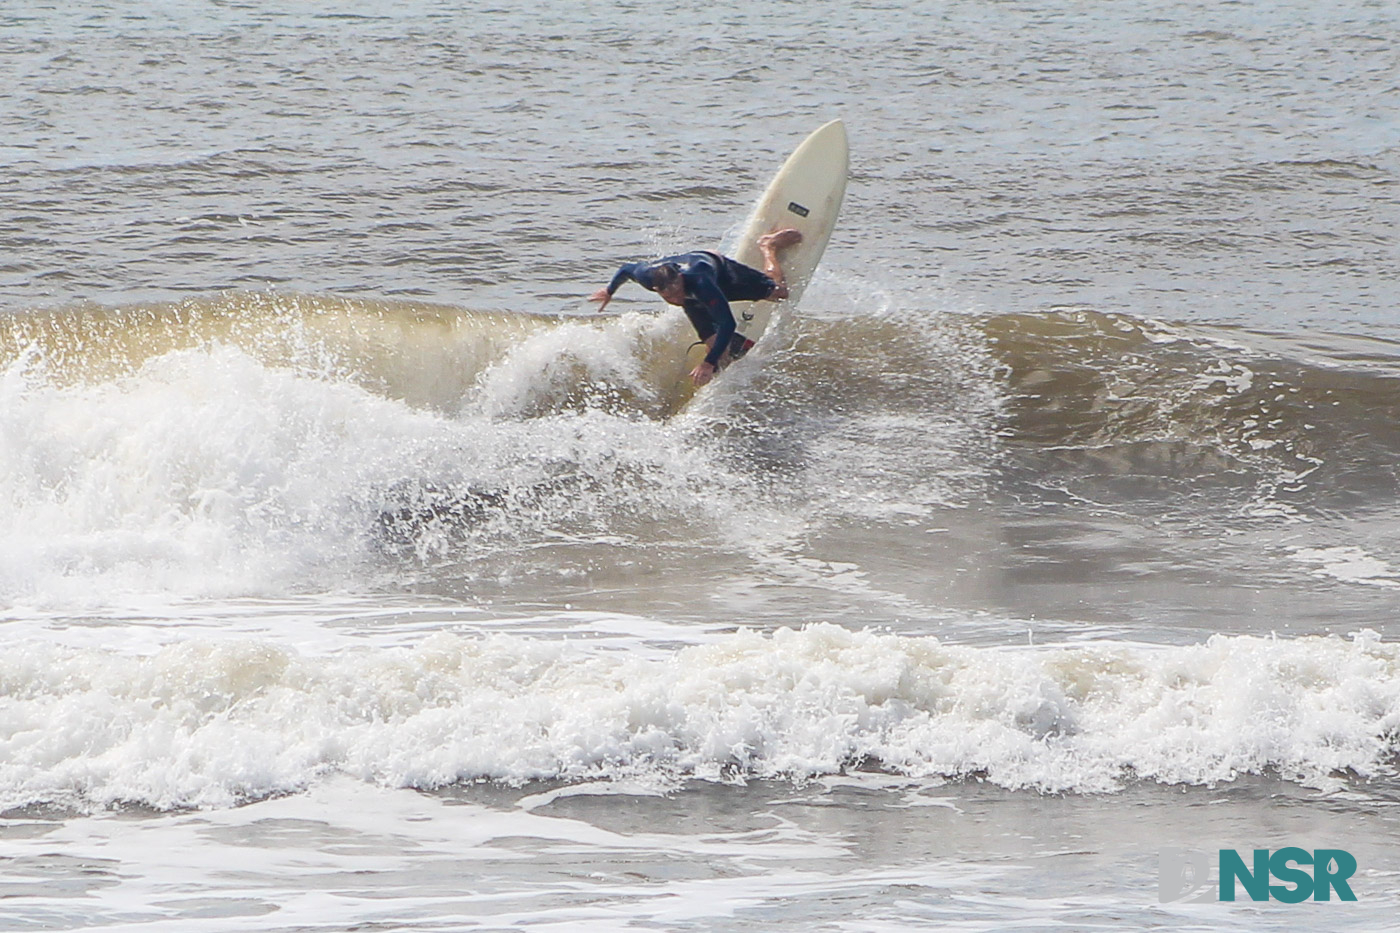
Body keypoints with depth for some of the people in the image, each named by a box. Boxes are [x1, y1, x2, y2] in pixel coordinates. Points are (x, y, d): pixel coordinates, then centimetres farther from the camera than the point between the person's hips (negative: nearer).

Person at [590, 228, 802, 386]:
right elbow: (626, 269, -15)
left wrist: (709, 363, -53)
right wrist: (609, 291, 6)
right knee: (716, 346, -6)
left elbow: (728, 324, -49)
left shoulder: (701, 283, -52)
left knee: (777, 292, 6)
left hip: (720, 269, -3)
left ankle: (768, 247, 34)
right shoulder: (647, 276, -41)